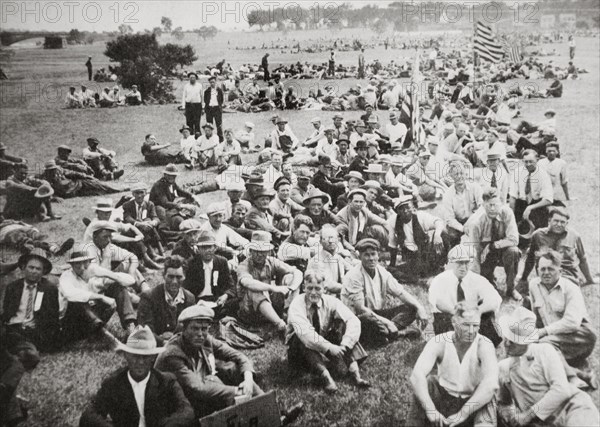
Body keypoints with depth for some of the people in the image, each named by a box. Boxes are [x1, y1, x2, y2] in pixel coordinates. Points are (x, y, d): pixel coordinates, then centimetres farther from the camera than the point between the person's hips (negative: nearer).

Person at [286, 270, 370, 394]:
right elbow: (304, 332, -36)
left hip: (325, 351, 3)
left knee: (341, 322, -19)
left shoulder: (330, 301, -10)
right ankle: (326, 376, -42)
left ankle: (354, 372, -31)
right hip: (301, 350, -3)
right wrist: (329, 348, -44)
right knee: (303, 339, -34)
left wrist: (344, 346, -37)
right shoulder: (297, 304, -20)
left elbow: (353, 321, -22)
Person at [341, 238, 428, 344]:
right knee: (372, 322, -41)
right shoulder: (354, 276, -17)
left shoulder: (382, 272, 3)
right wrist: (386, 322, -27)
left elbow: (402, 293, 2)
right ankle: (401, 331, -18)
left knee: (411, 308, -8)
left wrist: (420, 308, -16)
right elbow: (360, 309, -22)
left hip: (379, 313, 7)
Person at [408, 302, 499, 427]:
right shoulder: (439, 342, -17)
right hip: (444, 401, 2)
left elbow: (492, 384, -35)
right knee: (425, 383, -26)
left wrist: (463, 413, -40)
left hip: (474, 402, -1)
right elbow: (416, 375, -30)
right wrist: (430, 410, -44)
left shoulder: (484, 345, -21)